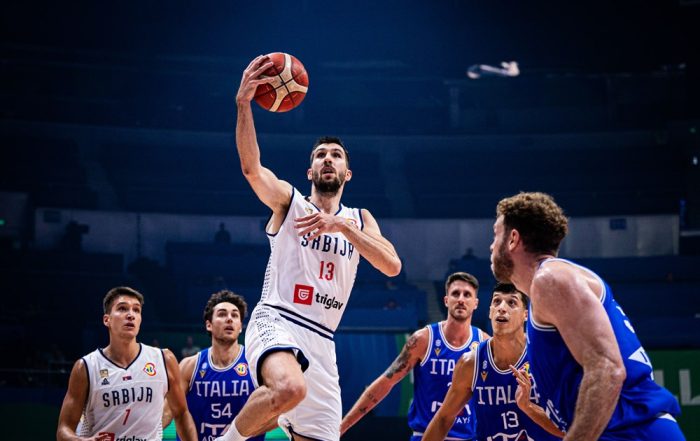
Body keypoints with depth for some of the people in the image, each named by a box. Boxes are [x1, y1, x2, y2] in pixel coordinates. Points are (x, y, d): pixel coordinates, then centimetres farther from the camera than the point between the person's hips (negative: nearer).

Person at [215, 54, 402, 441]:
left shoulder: (359, 219, 18)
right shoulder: (288, 200, 8)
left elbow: (393, 266, 0)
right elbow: (251, 167, -13)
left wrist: (342, 226, -12)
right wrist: (243, 104, -27)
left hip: (321, 341, 5)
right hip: (275, 322, -5)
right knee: (290, 389, -37)